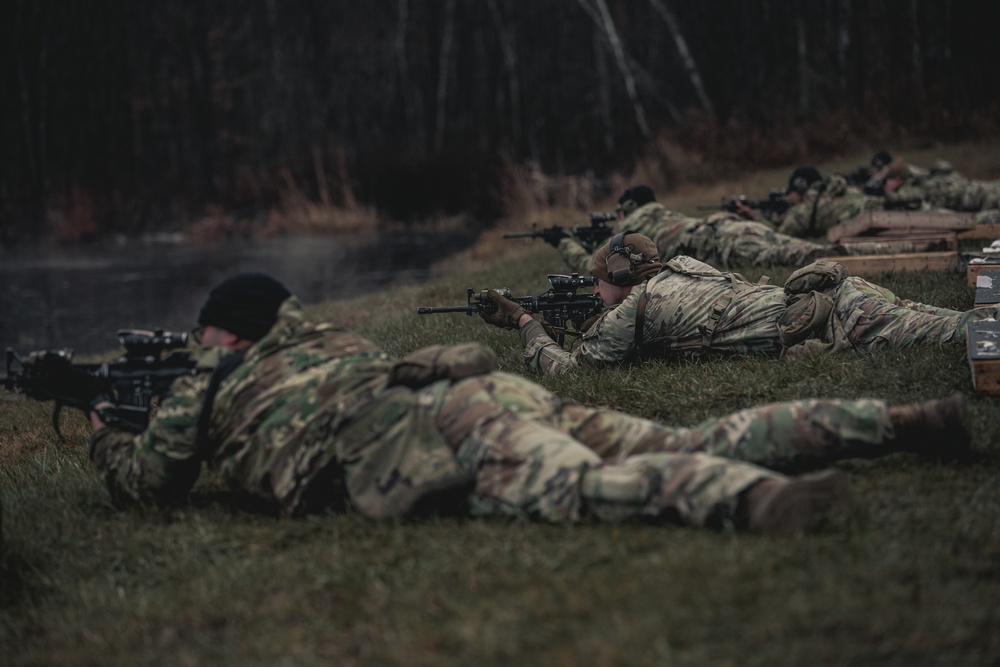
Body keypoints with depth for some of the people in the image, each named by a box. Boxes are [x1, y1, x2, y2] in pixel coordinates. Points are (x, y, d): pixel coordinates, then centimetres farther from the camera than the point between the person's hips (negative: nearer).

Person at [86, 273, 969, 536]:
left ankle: (755, 497, -60)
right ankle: (898, 422, -11)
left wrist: (107, 435, 52)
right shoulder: (325, 339, 41)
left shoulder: (205, 389, 22)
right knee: (690, 445, 0)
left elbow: (143, 481, 30)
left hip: (401, 451, -7)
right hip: (482, 391, 7)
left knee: (584, 485, -33)